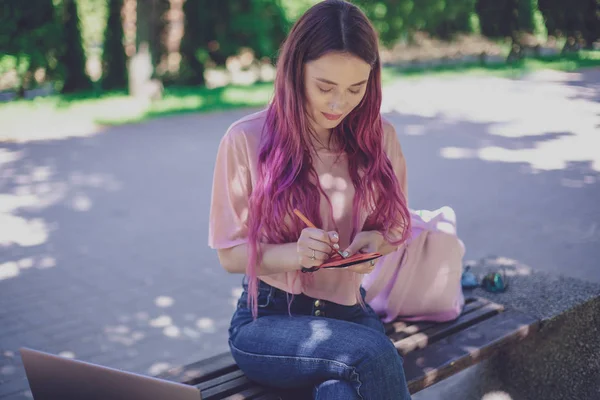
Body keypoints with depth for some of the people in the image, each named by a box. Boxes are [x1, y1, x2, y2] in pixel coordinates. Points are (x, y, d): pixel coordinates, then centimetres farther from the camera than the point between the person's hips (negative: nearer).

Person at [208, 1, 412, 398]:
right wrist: (295, 253, -22)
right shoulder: (247, 140, -7)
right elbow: (231, 255, -3)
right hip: (267, 319, -2)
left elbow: (395, 229, 14)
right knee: (373, 353, -31)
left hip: (350, 314, 2)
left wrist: (374, 239, -10)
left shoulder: (379, 137, 3)